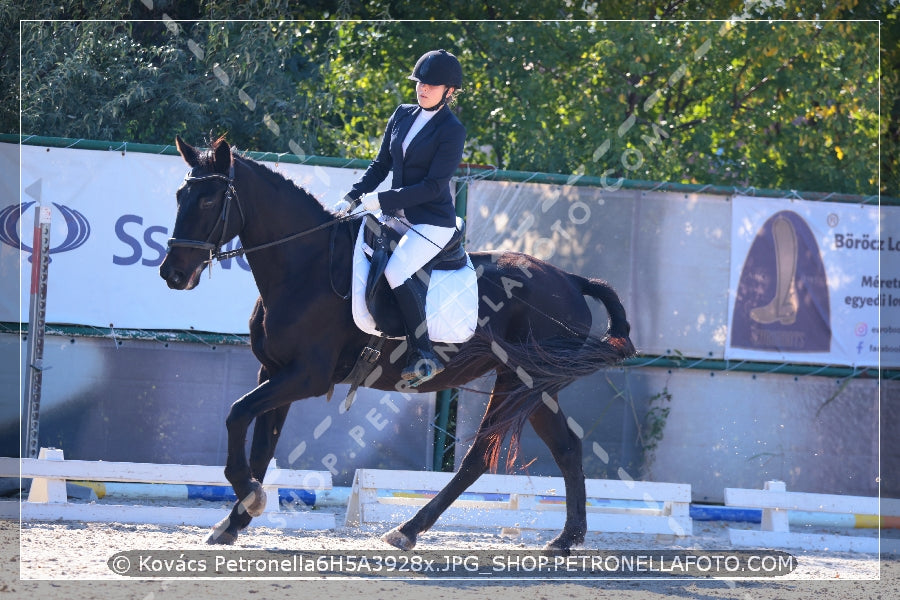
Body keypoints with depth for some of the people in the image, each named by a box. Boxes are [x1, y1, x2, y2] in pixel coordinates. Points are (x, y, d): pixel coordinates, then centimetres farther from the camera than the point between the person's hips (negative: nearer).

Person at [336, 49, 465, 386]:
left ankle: (424, 356, -18)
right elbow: (380, 165, 13)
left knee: (396, 272, -28)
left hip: (433, 221, -8)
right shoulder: (403, 115, 9)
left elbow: (433, 186, -18)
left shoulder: (452, 130, -12)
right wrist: (352, 199, 0)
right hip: (398, 215, 8)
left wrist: (382, 200, -20)